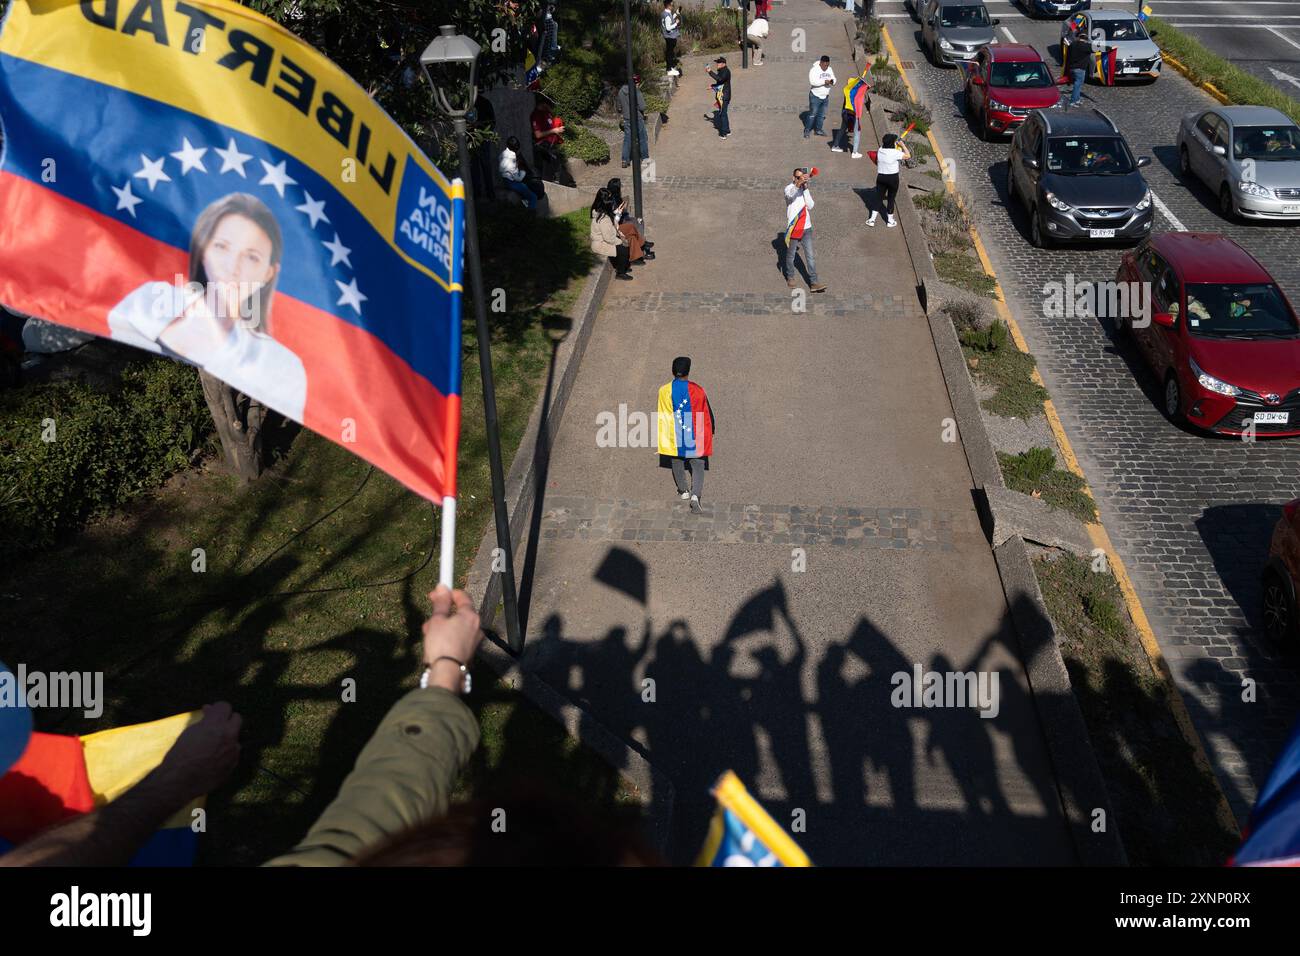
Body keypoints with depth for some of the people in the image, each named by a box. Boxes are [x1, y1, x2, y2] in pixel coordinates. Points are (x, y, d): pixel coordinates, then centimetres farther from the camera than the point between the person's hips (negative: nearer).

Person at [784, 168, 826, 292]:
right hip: (793, 228, -4)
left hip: (806, 228, 4)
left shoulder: (806, 190, 7)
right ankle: (790, 277, 31)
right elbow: (790, 194, -33)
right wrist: (799, 183, -50)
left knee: (810, 256, 1)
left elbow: (810, 206, -7)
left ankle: (813, 283, 1)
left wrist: (806, 188, -13)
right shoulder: (789, 189, -7)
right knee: (791, 255, 11)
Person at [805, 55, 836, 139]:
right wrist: (824, 81, -33)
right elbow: (812, 81, -28)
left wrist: (832, 81, -14)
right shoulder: (814, 70, -16)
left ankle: (818, 129, 25)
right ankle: (807, 130, 3)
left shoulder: (829, 69, 6)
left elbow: (833, 78, 11)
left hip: (825, 97, 7)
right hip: (815, 96, -7)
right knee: (812, 114, -6)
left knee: (822, 115, 13)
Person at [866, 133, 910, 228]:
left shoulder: (879, 151, -5)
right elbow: (908, 156, -8)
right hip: (893, 178, -4)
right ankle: (890, 221, 21)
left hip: (881, 177, 4)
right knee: (891, 199, 10)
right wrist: (903, 145, 1)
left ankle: (872, 219, 13)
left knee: (878, 198, 14)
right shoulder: (895, 153, -18)